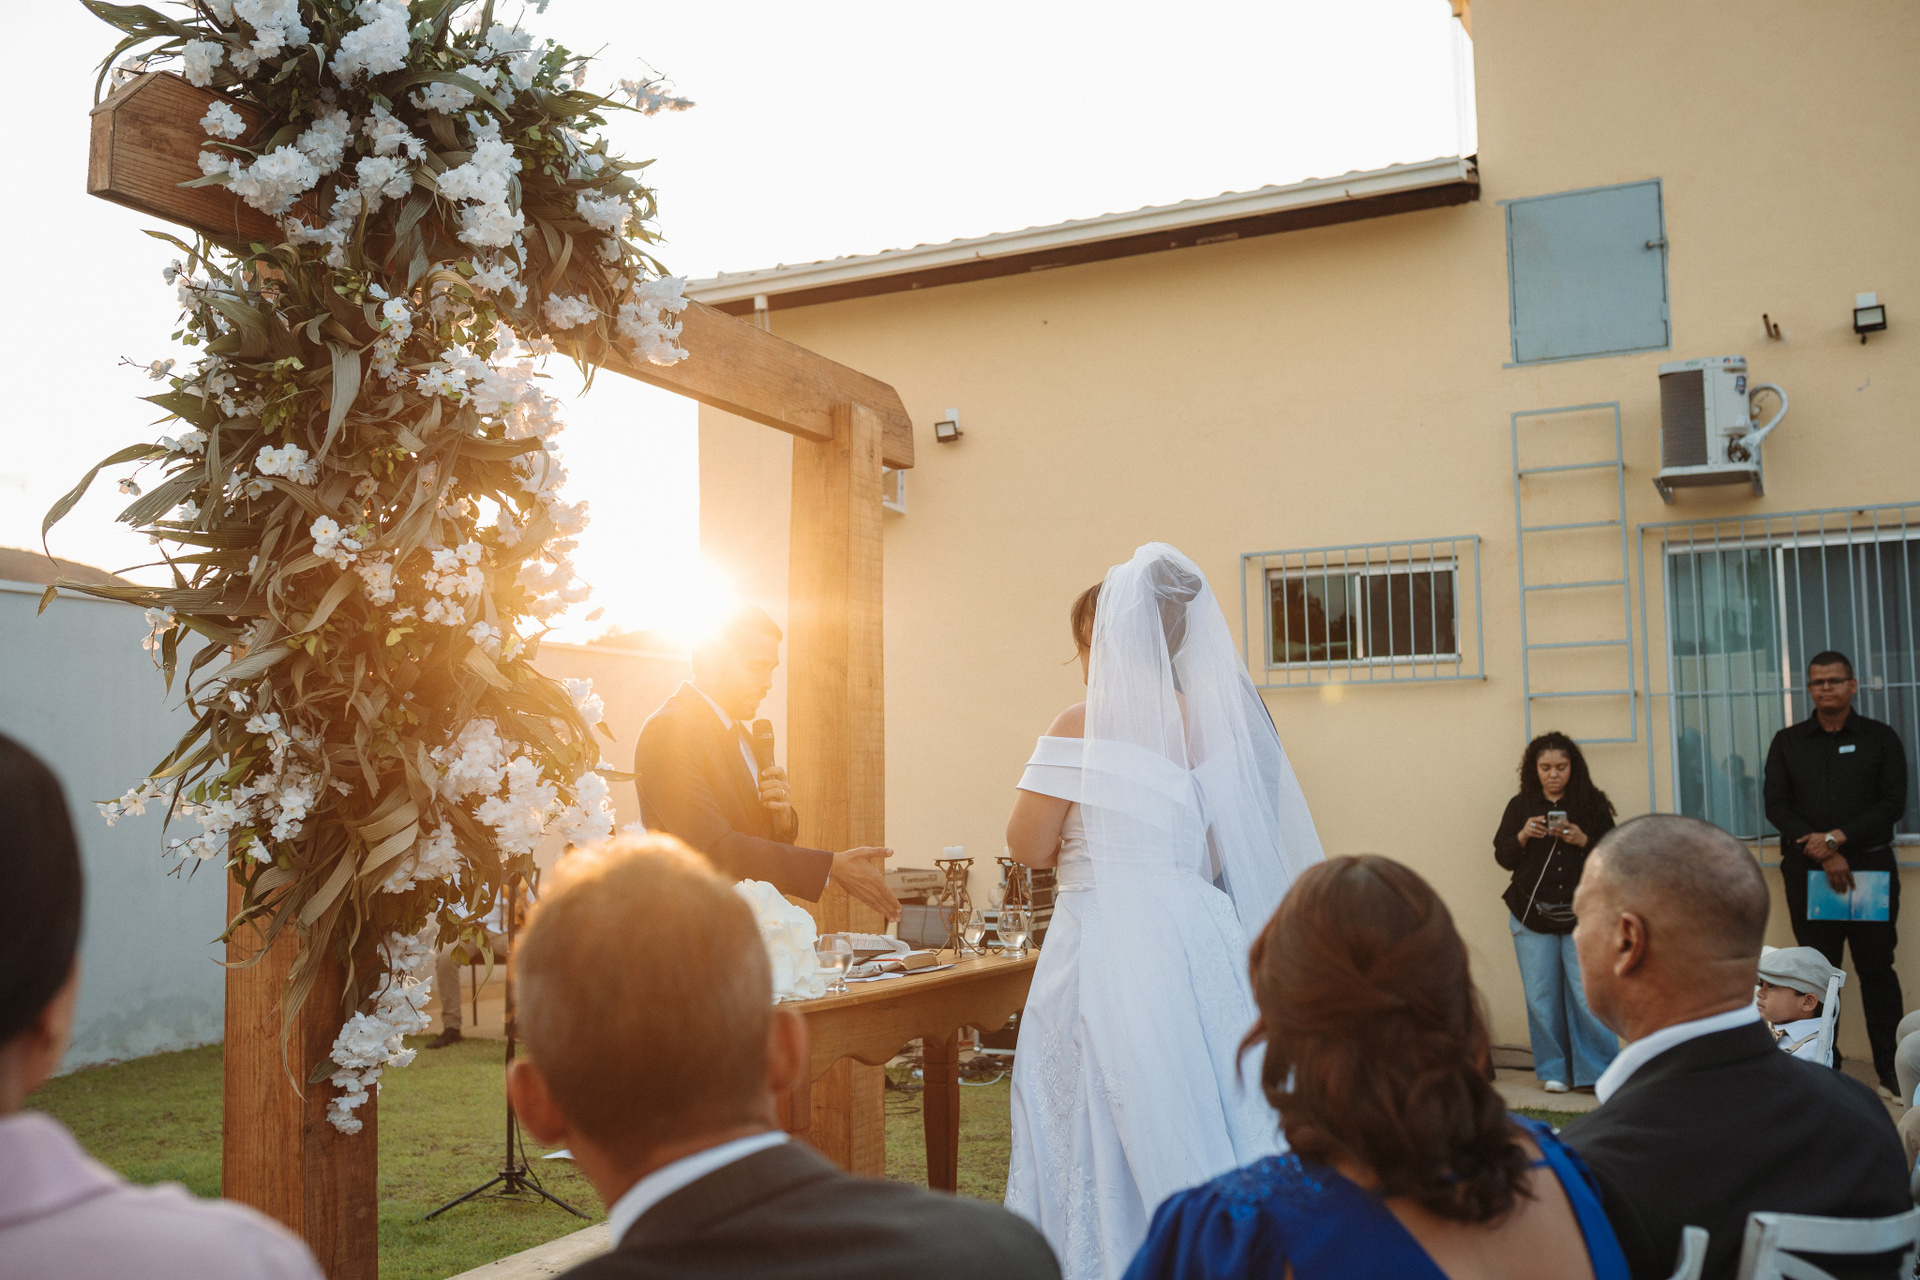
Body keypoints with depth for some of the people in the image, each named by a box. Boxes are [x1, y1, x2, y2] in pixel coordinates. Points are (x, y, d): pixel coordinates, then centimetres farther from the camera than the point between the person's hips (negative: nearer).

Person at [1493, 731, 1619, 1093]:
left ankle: (1596, 1072, 4)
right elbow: (1503, 857, 7)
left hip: (1581, 913, -2)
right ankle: (1554, 1070, 17)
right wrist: (1522, 836, -12)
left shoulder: (1592, 804, 3)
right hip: (1532, 914, 2)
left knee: (1588, 993, -7)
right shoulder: (1520, 806, 7)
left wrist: (1583, 840, -15)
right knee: (1542, 996, 5)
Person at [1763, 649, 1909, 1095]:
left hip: (1870, 868, -1)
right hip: (1807, 871, 1)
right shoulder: (1788, 742, 9)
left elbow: (1893, 804, -2)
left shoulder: (1880, 738, 6)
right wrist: (1824, 854, -10)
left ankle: (1891, 1070, 4)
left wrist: (1836, 838, -13)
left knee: (1876, 967, -1)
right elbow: (1777, 807, 1)